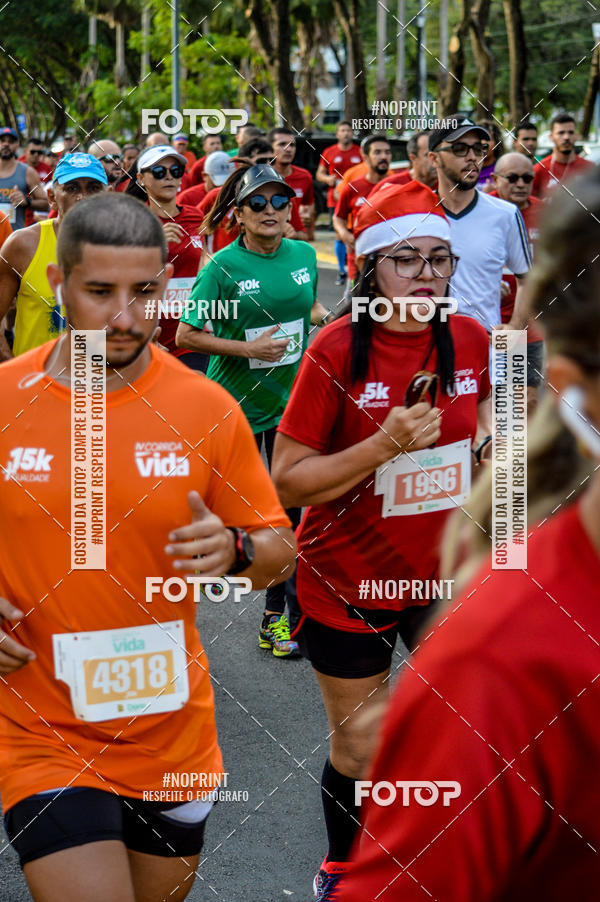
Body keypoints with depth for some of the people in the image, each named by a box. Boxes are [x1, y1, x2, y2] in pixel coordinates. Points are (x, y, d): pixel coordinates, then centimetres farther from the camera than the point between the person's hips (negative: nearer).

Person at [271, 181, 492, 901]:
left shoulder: (469, 339, -5)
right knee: (359, 747, 9)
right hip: (348, 579, -3)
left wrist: (485, 431, -2)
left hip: (443, 570, 4)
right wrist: (385, 445, -27)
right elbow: (287, 481, -17)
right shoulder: (337, 350, -18)